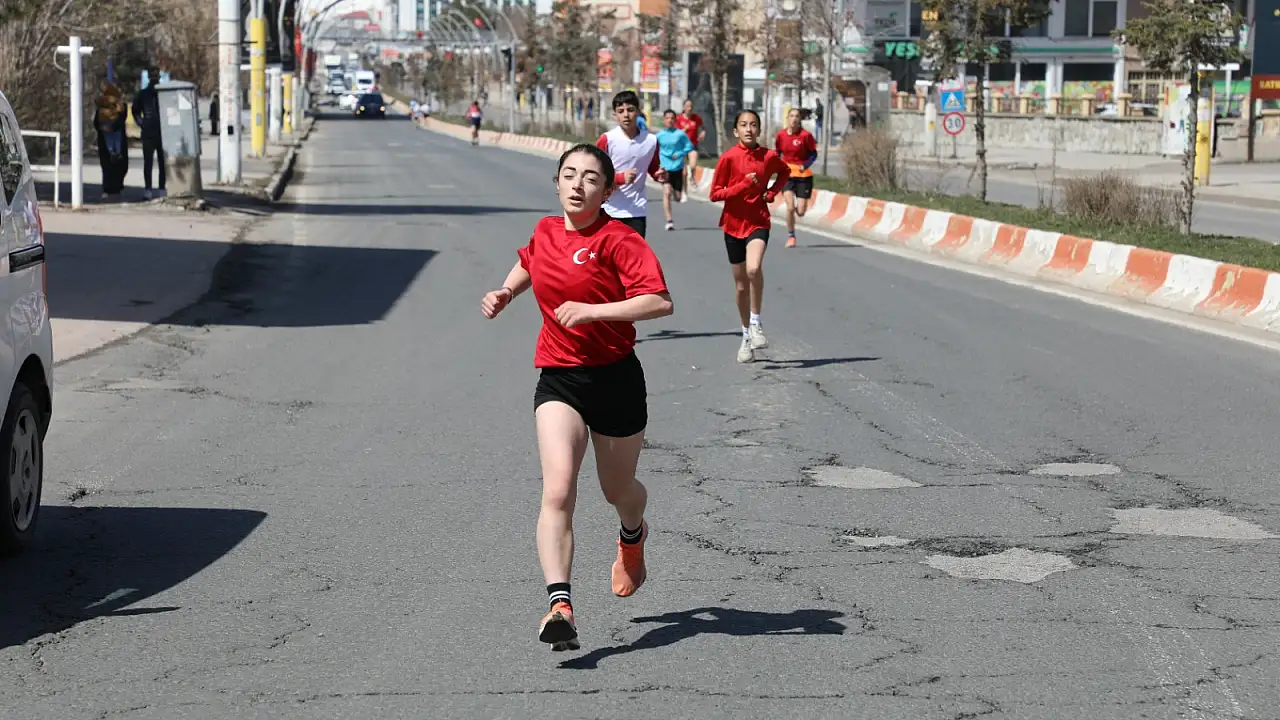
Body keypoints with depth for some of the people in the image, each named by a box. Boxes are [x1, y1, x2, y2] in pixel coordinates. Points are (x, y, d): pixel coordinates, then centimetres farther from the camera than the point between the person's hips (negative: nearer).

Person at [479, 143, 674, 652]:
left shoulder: (618, 240, -13)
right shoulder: (545, 232, 5)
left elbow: (660, 302, -25)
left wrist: (591, 310, -28)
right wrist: (504, 294, 14)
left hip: (616, 378, -3)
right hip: (558, 380, 3)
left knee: (618, 491, 18)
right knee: (557, 491, -18)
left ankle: (632, 538, 56)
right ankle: (559, 605, -27)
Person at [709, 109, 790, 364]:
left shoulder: (769, 157, -2)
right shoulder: (729, 158, -7)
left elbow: (785, 172, 20)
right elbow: (715, 194, -7)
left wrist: (772, 191, 2)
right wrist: (744, 186, -20)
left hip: (758, 222, -1)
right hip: (733, 223, 1)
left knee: (754, 269, -28)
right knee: (741, 284, 9)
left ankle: (755, 323, -12)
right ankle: (747, 336, 24)